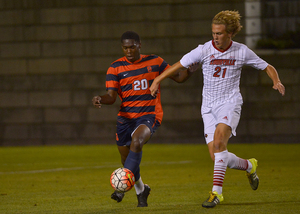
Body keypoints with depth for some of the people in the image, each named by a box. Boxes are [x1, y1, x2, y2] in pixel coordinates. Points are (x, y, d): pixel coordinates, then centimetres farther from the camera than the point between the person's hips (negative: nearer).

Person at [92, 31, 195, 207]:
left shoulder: (154, 62, 4)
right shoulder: (116, 68, 1)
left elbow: (179, 77, 11)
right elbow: (112, 96, -4)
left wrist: (188, 71, -10)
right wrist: (100, 99, -26)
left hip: (150, 115, -2)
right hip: (126, 117, 2)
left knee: (136, 142, -31)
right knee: (127, 159, 7)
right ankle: (141, 190, 34)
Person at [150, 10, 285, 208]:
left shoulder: (241, 51, -3)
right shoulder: (204, 51, -4)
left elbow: (268, 67, 7)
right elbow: (179, 65, 2)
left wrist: (276, 81, -12)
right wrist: (157, 80, -7)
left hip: (230, 103, -3)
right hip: (209, 106, 3)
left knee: (218, 141, -28)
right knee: (217, 157, -4)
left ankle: (216, 192, -29)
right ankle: (249, 166, 27)